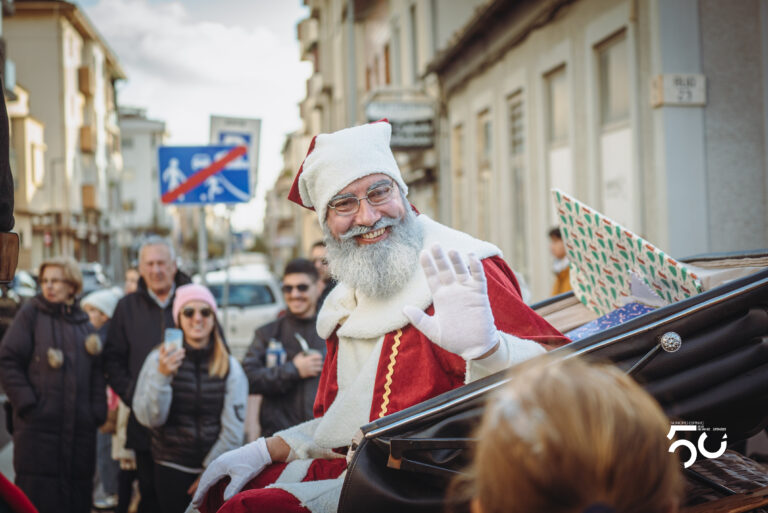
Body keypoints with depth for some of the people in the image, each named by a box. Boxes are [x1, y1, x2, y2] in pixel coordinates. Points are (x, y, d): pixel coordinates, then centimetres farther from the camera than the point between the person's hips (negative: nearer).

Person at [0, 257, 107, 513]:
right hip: (38, 426, -4)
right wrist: (27, 403, -12)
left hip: (80, 425, 4)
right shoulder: (31, 314, 2)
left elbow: (96, 372, 15)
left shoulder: (83, 323, 15)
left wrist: (97, 411, 4)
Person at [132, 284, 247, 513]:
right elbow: (148, 418, -10)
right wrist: (162, 376, -22)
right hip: (171, 469, 0)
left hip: (216, 469, 0)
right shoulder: (159, 359, 0)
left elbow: (233, 432, 0)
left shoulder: (230, 367, 1)